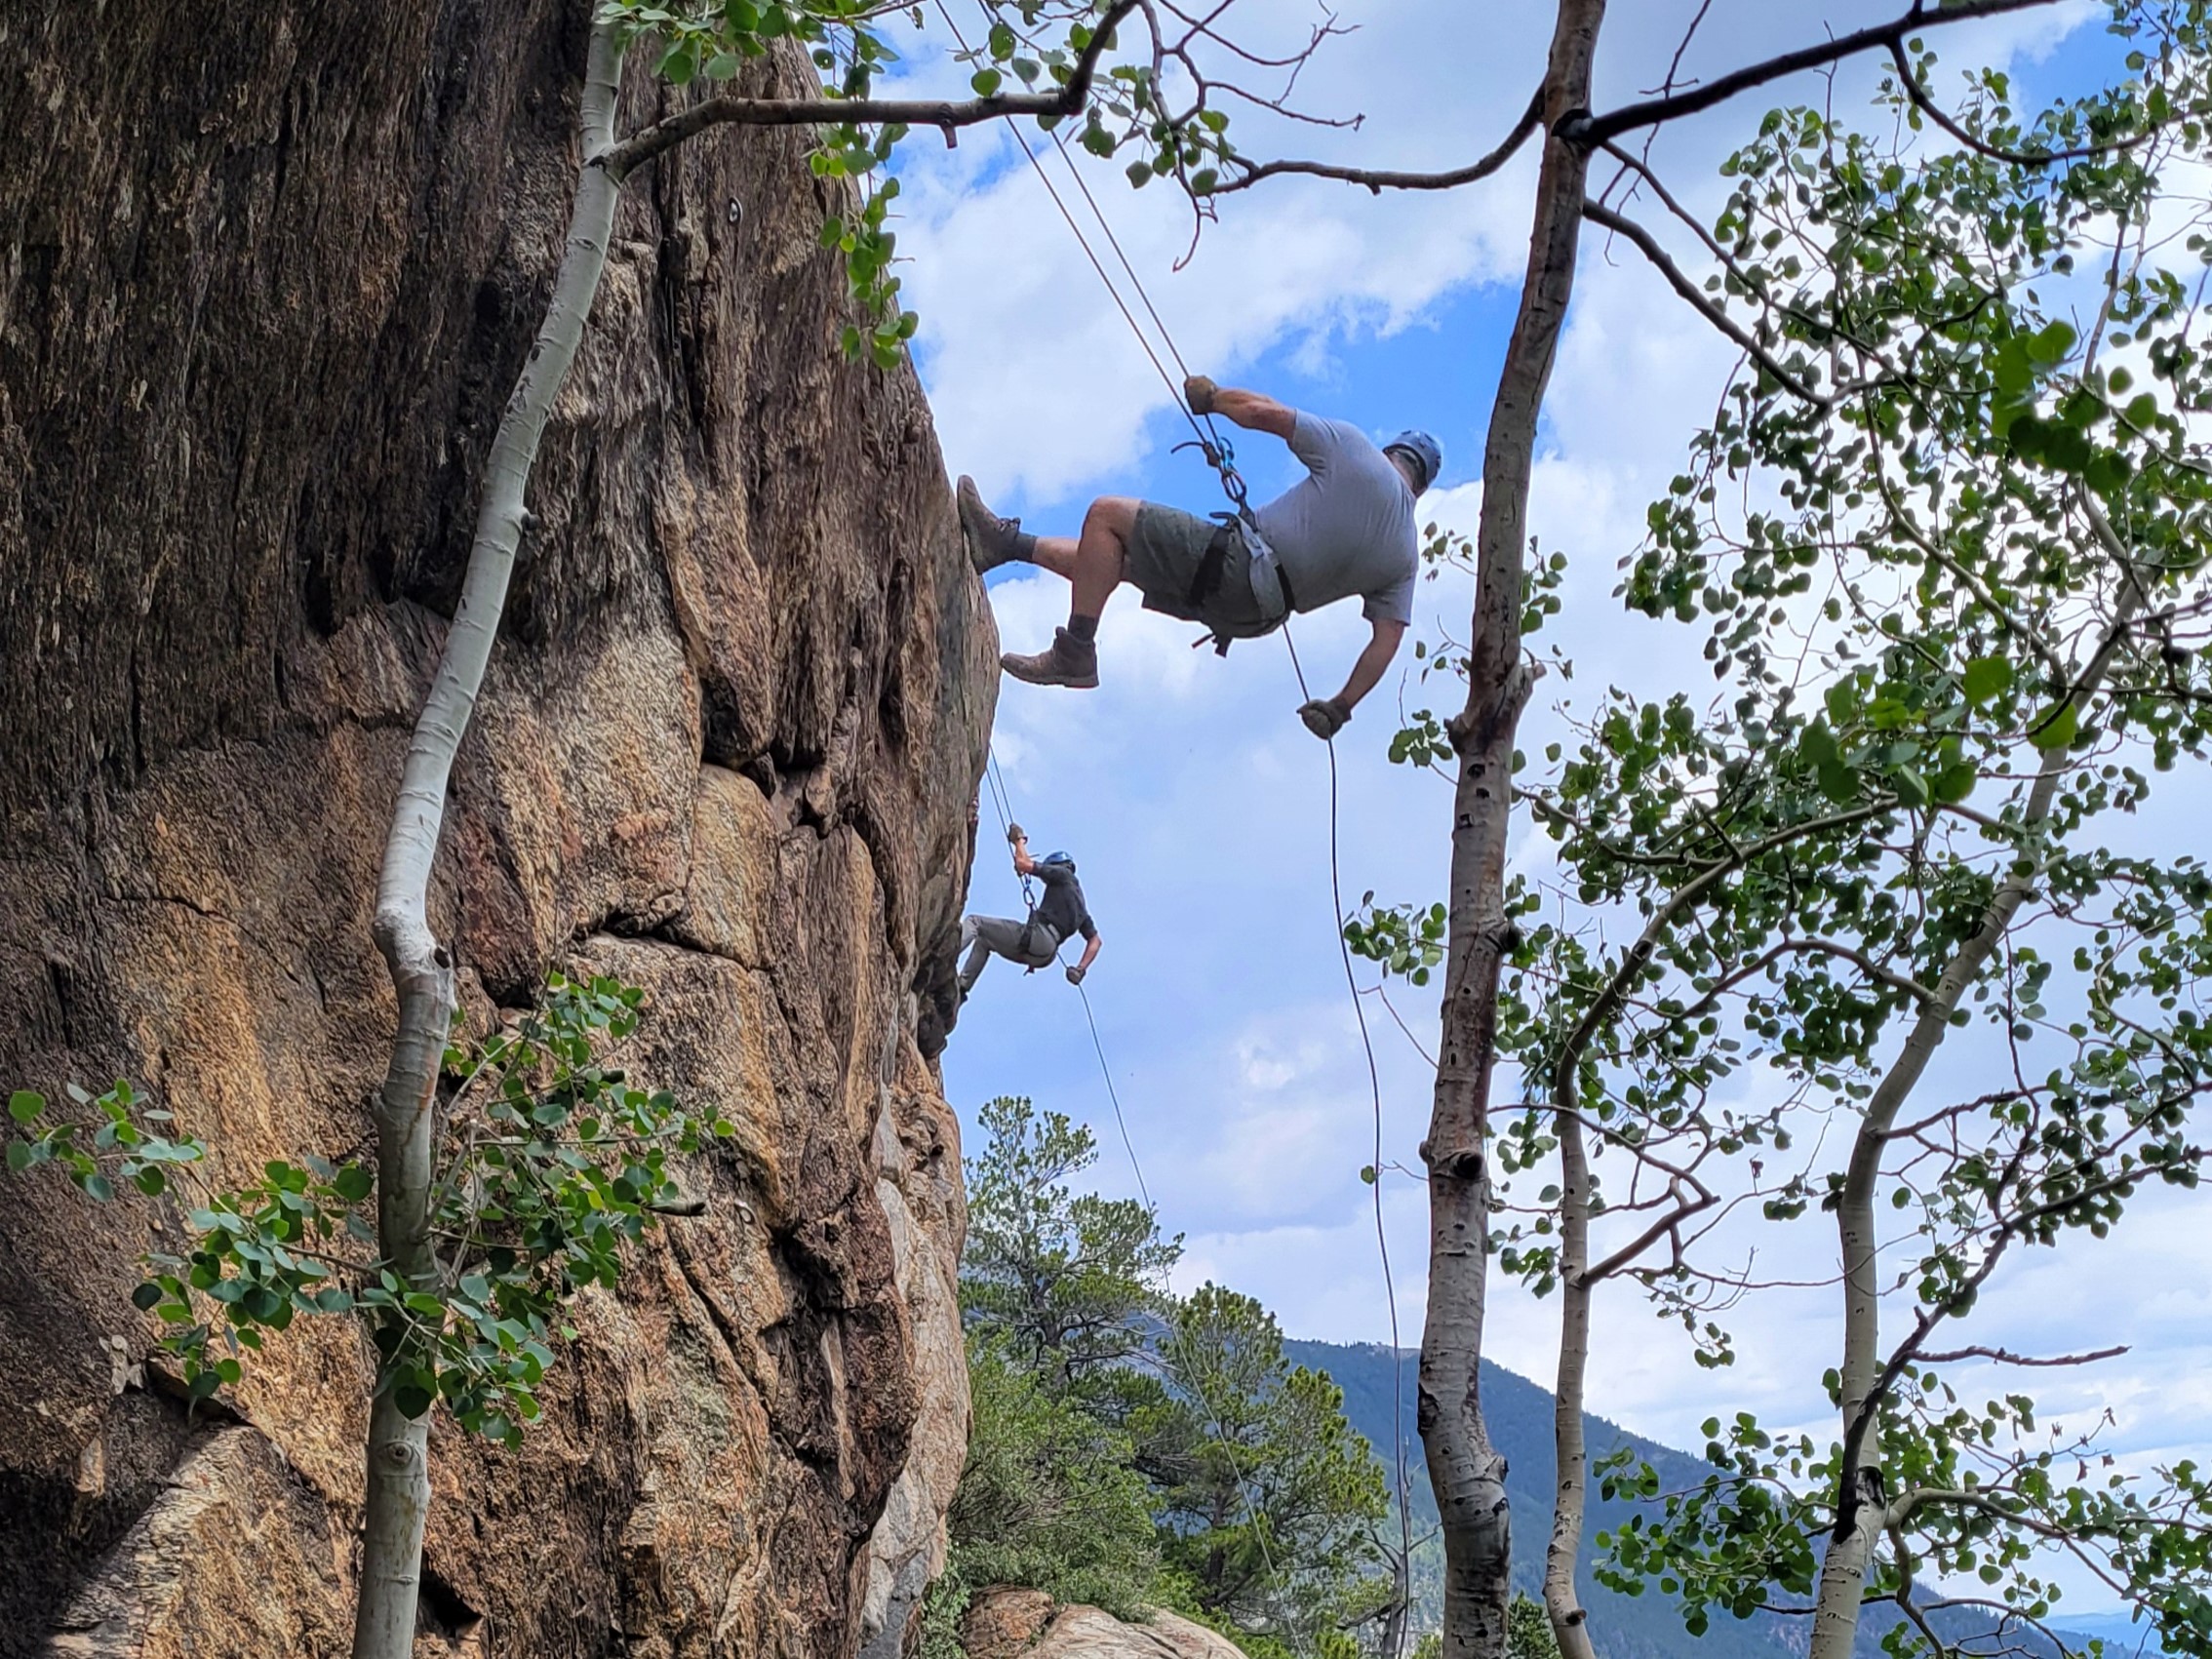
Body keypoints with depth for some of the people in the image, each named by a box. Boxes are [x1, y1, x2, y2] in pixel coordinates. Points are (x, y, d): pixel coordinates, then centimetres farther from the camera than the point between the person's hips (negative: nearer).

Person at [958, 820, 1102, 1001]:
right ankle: (961, 986, 11)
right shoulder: (1080, 906, 30)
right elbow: (1095, 940, 23)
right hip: (1044, 955, 9)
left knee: (972, 922, -7)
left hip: (1036, 935, -9)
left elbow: (1023, 864, -1)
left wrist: (1019, 840, 17)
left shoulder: (1063, 874, 8)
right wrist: (1081, 968, 13)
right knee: (983, 941, 27)